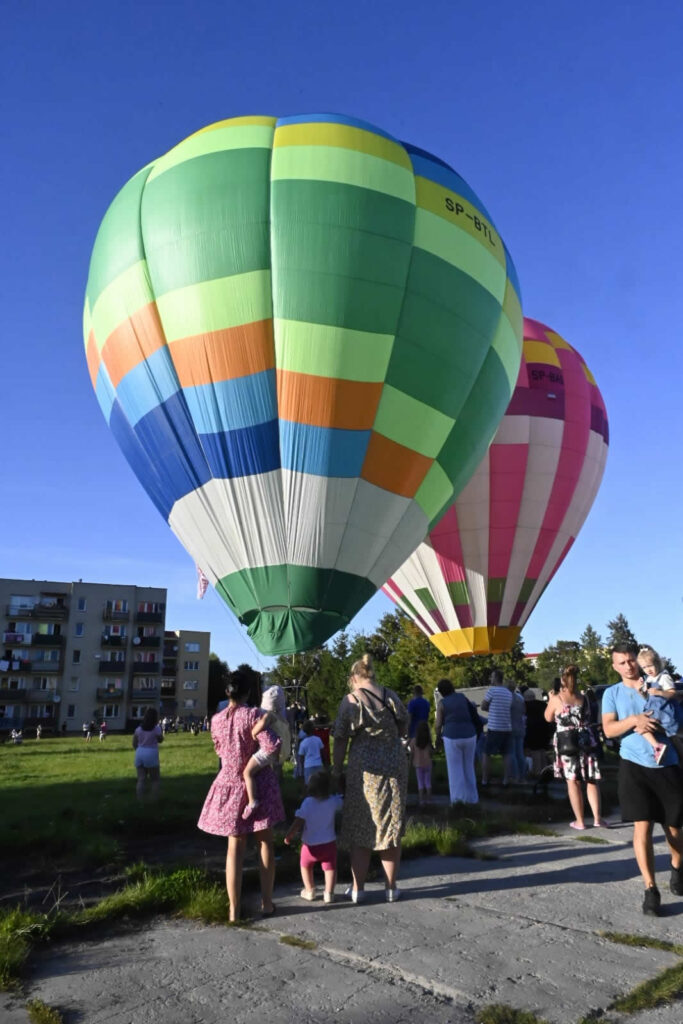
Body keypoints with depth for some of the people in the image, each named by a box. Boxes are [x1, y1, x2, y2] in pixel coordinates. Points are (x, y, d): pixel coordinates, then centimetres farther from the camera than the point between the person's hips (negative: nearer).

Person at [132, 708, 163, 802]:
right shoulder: (156, 728, -8)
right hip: (151, 754, -4)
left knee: (141, 780, 10)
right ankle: (153, 800, 8)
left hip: (139, 753, 4)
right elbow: (160, 740, 7)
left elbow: (134, 743, 9)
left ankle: (140, 801, 7)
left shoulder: (139, 728, 6)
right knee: (154, 779, 10)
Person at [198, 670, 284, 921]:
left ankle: (234, 909, 11)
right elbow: (271, 746, -23)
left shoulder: (216, 720, -1)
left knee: (235, 847, 10)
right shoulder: (253, 714, -15)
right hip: (258, 783, -3)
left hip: (230, 784, 3)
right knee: (265, 843, 12)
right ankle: (267, 903, 17)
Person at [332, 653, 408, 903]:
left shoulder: (350, 700, -6)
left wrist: (336, 770, 3)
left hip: (364, 769, -3)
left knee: (360, 830, 9)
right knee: (391, 828, 11)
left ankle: (358, 888, 16)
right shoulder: (390, 695, 3)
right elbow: (403, 727, 13)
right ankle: (391, 888, 19)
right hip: (395, 766, 3)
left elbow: (341, 740, -6)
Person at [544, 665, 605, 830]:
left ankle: (580, 821, 8)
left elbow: (548, 718, 9)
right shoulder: (584, 698, 4)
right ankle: (597, 818, 9)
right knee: (591, 781, 13)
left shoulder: (556, 699, -6)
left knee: (573, 781, 6)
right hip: (587, 741, 3)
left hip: (567, 743, -3)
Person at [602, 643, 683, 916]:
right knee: (642, 826, -6)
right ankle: (650, 889, 1)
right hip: (634, 765, -1)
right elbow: (609, 729, -5)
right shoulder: (612, 693, 5)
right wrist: (634, 720, -21)